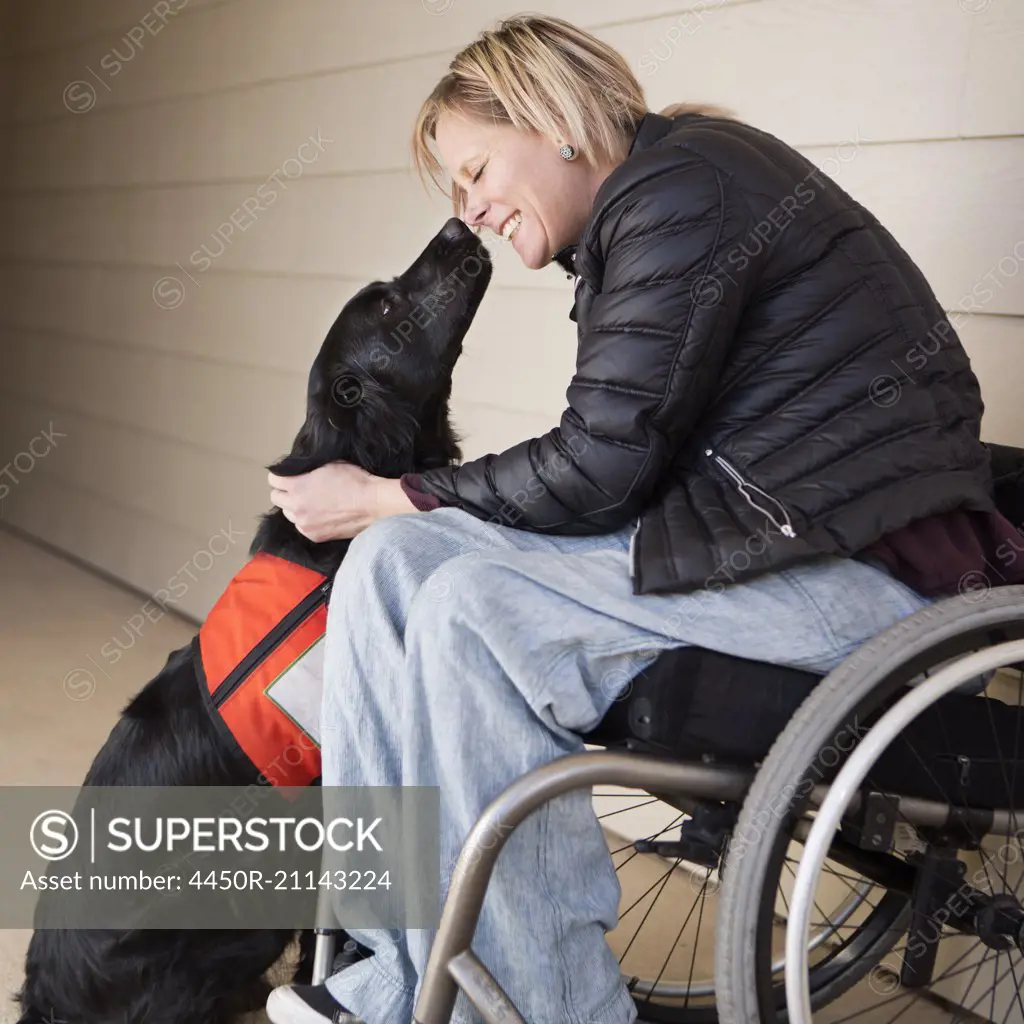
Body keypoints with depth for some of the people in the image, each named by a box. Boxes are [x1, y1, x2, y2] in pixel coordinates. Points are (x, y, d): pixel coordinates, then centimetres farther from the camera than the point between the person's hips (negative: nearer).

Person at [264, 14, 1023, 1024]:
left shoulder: (684, 188, -13)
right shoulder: (635, 211, 17)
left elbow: (598, 465, -17)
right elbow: (606, 457, 11)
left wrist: (377, 498, -5)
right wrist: (387, 512, 2)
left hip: (860, 559, -9)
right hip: (748, 519, 10)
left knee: (475, 613, -22)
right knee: (393, 561, -4)